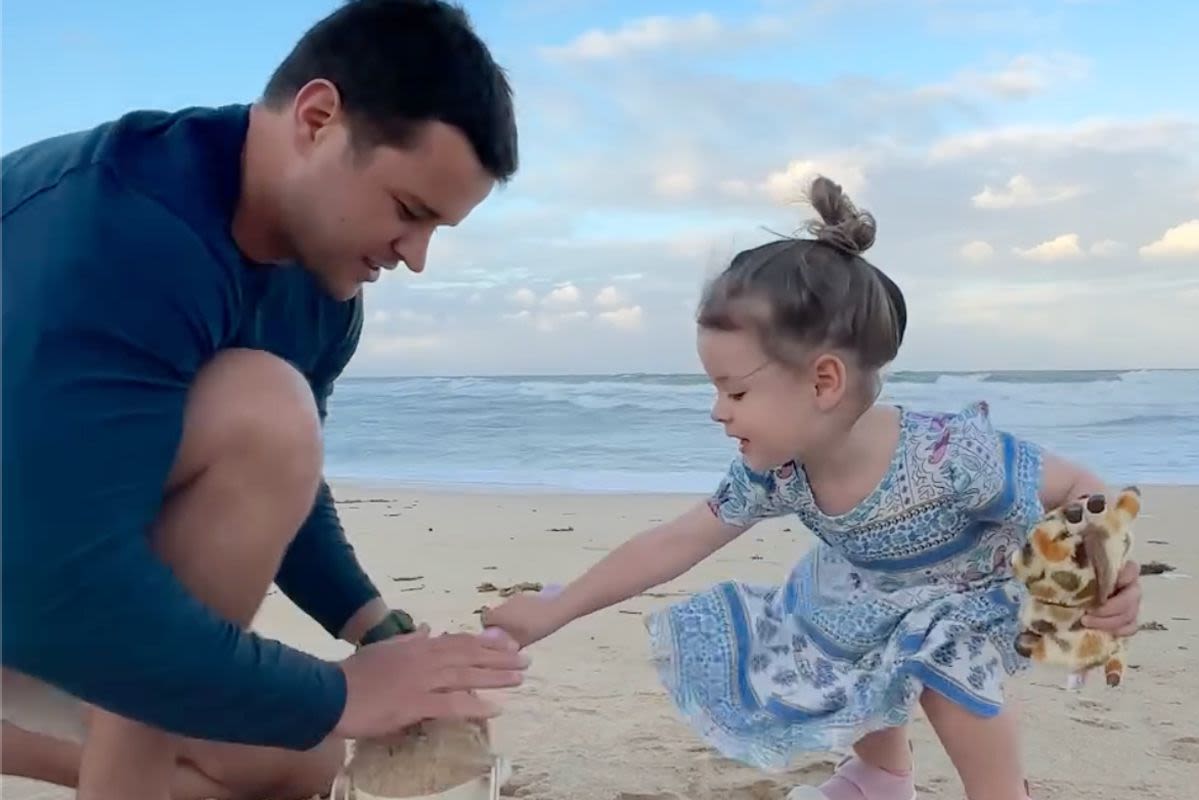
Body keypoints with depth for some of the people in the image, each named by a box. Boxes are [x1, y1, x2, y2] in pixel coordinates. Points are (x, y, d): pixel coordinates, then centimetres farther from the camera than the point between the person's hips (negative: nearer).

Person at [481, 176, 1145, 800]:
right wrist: (553, 611, -17)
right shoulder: (773, 474, -26)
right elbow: (672, 543, -19)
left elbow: (1077, 488, -30)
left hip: (959, 602, -6)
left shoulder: (954, 456, -45)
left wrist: (1107, 572, -51)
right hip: (863, 598, 6)